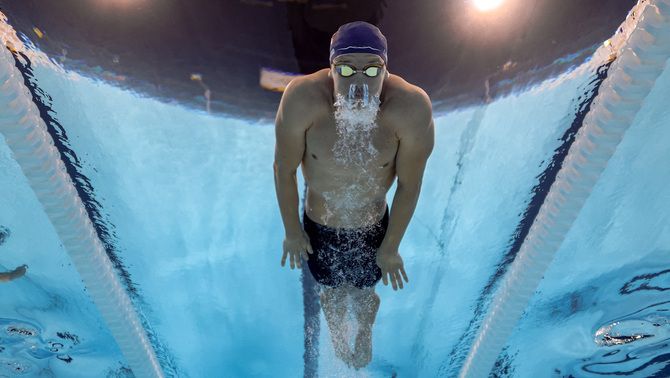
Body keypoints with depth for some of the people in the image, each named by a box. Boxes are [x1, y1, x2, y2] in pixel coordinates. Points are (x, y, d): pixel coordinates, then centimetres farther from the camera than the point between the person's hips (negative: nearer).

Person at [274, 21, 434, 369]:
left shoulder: (412, 109, -31)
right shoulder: (303, 99, -32)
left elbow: (409, 186, -17)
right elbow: (284, 170, -17)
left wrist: (390, 247, -6)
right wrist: (292, 231, -5)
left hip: (373, 227, 0)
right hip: (318, 226, 1)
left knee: (364, 292, 27)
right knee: (332, 292, 28)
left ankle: (365, 333, 66)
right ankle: (337, 334, 66)